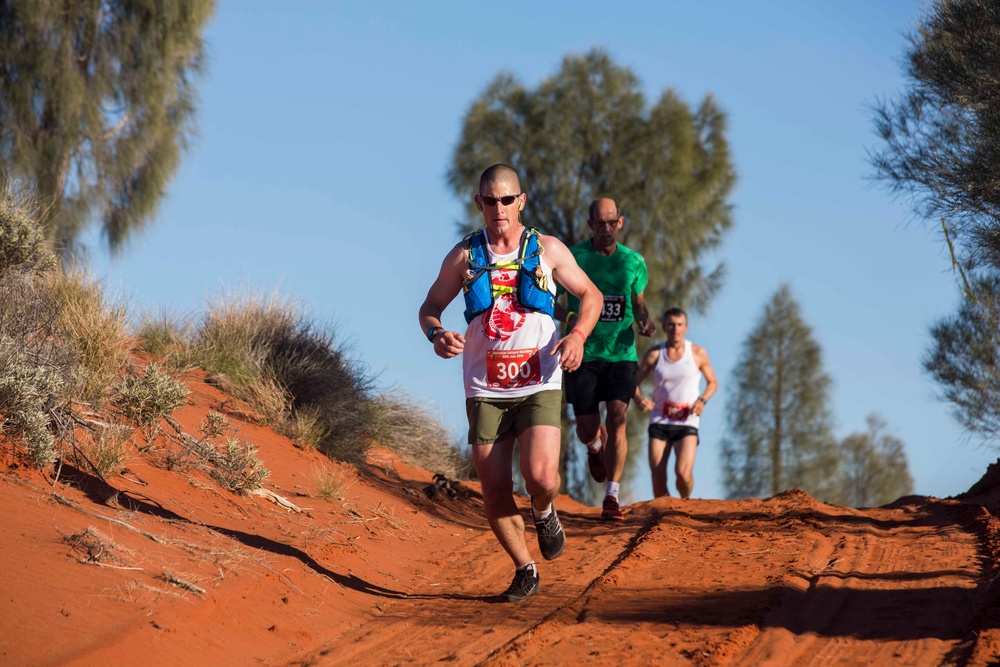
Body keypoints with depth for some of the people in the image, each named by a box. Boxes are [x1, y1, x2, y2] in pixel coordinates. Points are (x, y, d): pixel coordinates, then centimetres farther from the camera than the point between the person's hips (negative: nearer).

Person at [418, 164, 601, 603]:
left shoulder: (548, 250, 2)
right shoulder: (464, 256, 3)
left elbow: (590, 295, 12)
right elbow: (429, 307, 11)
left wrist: (578, 335, -8)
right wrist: (436, 335, -12)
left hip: (539, 385, -1)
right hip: (485, 390, 1)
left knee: (540, 476, -20)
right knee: (495, 492, 0)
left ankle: (544, 513, 17)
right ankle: (525, 571, 21)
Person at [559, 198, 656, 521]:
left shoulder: (634, 261, 4)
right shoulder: (572, 257, -4)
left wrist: (645, 321, -4)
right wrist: (569, 316, -18)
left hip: (621, 353, 1)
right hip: (583, 353, -1)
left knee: (617, 420, -14)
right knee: (587, 430, 1)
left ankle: (612, 497, -8)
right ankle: (596, 446, 41)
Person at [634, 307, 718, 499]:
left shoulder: (698, 353, 2)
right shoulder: (654, 354, 2)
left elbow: (713, 382, 14)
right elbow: (635, 381, 9)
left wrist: (702, 400, -6)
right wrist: (639, 400, -12)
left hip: (687, 422, -1)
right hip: (659, 421, 1)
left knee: (683, 472, -19)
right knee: (657, 475, -9)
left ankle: (685, 503, 12)